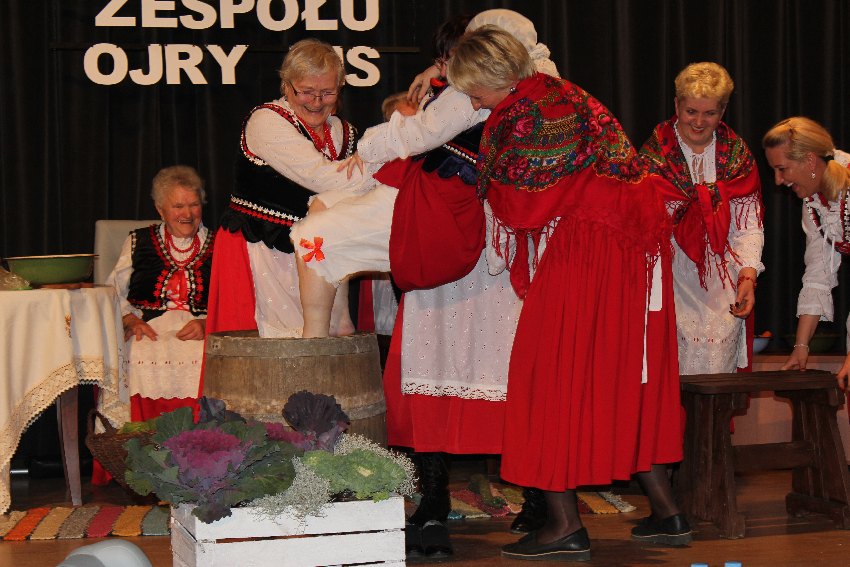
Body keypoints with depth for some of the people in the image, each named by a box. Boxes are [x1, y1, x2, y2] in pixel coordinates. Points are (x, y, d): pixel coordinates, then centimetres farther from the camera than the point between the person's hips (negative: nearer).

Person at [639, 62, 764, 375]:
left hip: (723, 290, 2)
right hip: (673, 282, -2)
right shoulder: (655, 156, 1)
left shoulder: (737, 156, 9)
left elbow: (748, 226, 5)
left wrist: (748, 276, -8)